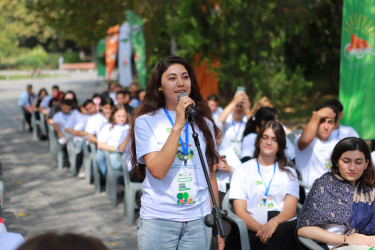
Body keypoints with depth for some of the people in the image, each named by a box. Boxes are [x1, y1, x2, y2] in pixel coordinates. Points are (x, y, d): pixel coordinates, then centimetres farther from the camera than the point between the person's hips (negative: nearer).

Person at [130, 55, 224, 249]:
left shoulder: (204, 123, 11)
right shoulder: (146, 122, -3)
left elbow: (210, 176, 14)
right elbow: (158, 171, -16)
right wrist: (178, 126, -18)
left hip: (199, 220, 3)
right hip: (158, 219, -3)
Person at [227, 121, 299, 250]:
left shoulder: (289, 173, 24)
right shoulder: (242, 170, 17)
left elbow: (290, 209, 7)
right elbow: (240, 211, 4)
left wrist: (274, 222, -17)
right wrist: (260, 228, -17)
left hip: (281, 225, 3)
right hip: (252, 230, -3)